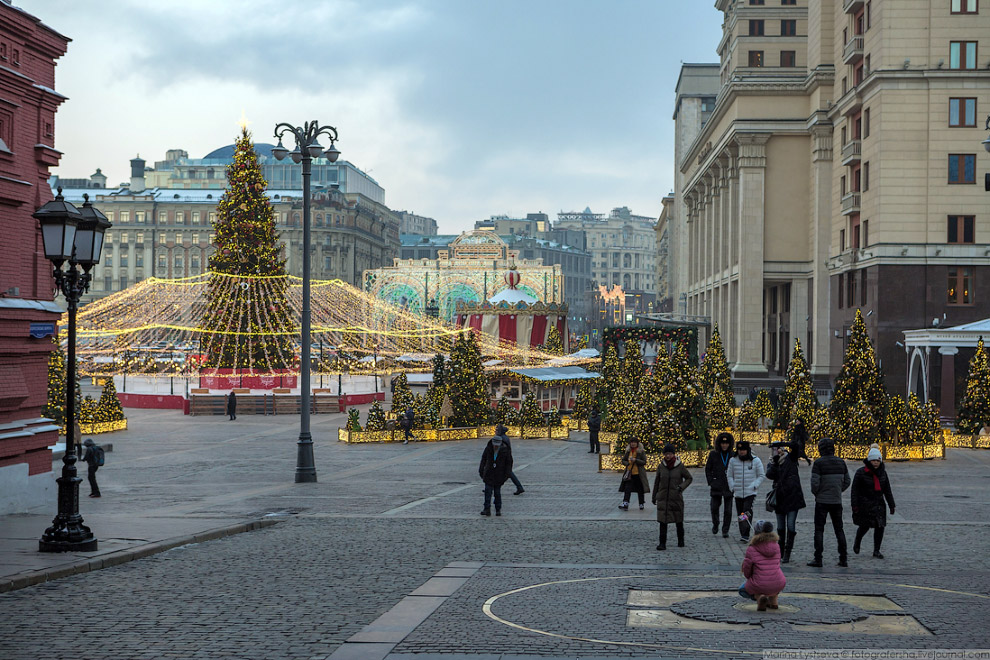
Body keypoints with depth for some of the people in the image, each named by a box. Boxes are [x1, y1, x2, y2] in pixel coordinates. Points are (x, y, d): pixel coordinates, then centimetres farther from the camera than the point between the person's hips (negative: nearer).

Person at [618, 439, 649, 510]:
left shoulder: (641, 451, -3)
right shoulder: (628, 451, 9)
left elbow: (644, 462, -8)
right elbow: (623, 460, 15)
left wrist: (635, 460, -21)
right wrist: (628, 463, -7)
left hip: (638, 473, -3)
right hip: (629, 473, 3)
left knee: (640, 490, 8)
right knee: (627, 488, -9)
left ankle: (641, 504, 22)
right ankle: (625, 504, -14)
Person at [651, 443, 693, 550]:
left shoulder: (680, 466, -5)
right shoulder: (661, 466, 1)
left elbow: (689, 478, 6)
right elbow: (656, 482, 10)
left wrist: (681, 487, -11)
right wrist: (654, 496, 15)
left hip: (676, 498, -1)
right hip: (663, 497, 1)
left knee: (679, 520, 11)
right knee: (663, 521, -7)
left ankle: (681, 540, 30)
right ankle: (662, 543, -6)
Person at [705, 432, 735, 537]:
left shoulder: (733, 455, 3)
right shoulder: (713, 454, 4)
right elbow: (707, 469, 10)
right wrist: (710, 482, 1)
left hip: (728, 487, 0)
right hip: (716, 487, 0)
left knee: (728, 510, 0)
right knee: (714, 508, 2)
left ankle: (725, 531, 10)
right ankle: (715, 525, 28)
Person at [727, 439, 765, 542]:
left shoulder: (756, 460, 0)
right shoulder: (733, 460, 5)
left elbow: (761, 476, 6)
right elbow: (729, 476, 13)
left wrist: (754, 486, -8)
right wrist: (732, 487, 1)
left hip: (750, 492, -3)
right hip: (738, 493, 3)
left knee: (747, 512, -18)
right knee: (740, 514, 7)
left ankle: (745, 535, -21)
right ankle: (743, 534, 20)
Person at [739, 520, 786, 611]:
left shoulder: (751, 549, -9)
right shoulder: (776, 546, 2)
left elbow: (746, 572, -1)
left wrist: (750, 578, 22)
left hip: (759, 586, -4)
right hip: (778, 586, 4)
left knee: (742, 589, 29)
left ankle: (759, 596, -2)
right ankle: (773, 601, 28)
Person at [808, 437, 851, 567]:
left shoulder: (819, 463, -11)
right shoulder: (841, 462, 5)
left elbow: (815, 482, -16)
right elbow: (847, 481, 10)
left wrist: (815, 493, 2)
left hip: (822, 501, -4)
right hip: (837, 501, 4)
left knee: (819, 530, 1)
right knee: (839, 529, 11)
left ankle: (818, 559, -1)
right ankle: (843, 559, 10)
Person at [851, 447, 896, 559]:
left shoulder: (882, 472, 6)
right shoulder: (861, 472, -9)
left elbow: (887, 490, 11)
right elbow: (854, 490, -9)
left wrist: (891, 505, 9)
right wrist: (854, 505, -15)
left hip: (878, 504, 4)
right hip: (864, 504, -4)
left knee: (880, 527, -2)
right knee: (865, 526, 0)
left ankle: (876, 550, 9)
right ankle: (857, 542, 31)